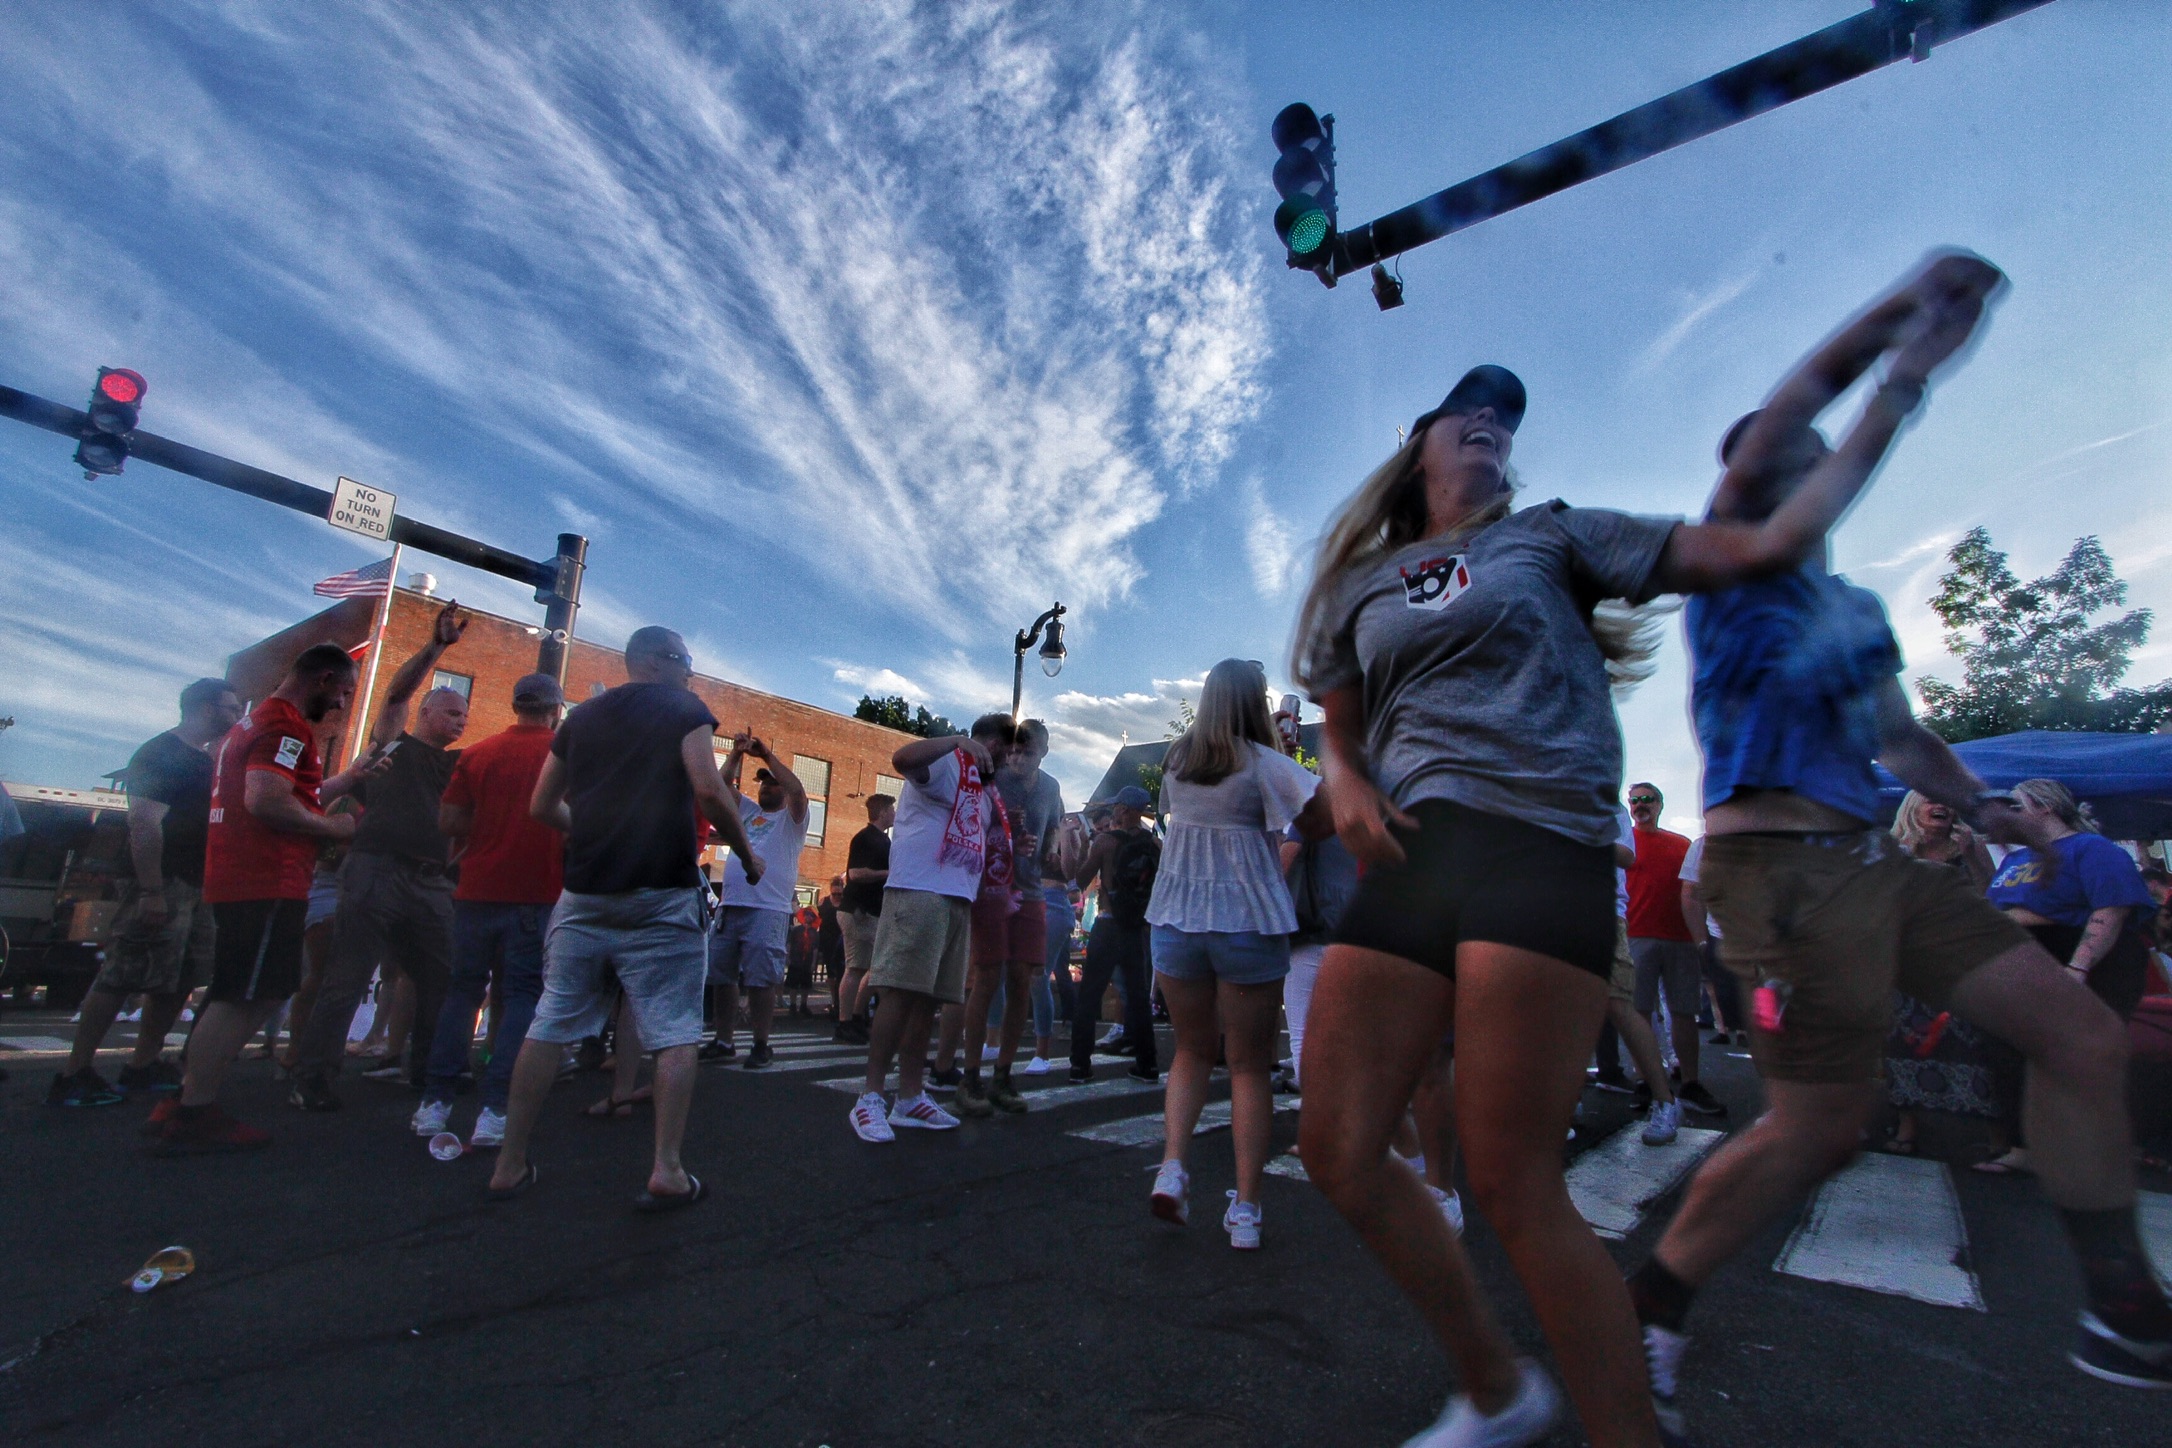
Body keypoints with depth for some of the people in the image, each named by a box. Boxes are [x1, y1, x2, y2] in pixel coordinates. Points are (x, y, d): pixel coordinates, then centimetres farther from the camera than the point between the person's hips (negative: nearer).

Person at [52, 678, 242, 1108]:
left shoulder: (205, 761, 19)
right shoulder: (160, 753, -10)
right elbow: (144, 822, -19)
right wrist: (151, 891, -25)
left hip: (194, 887, 9)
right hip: (162, 884, -9)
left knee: (178, 979, 11)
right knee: (123, 976, -8)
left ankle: (144, 1065, 19)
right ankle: (73, 1075, -1)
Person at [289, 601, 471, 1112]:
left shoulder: (458, 763, 20)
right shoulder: (394, 744, 8)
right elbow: (397, 692, -5)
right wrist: (436, 646, -14)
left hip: (431, 883, 5)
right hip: (377, 872, -5)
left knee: (441, 980, 7)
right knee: (347, 980, -3)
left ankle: (426, 1070, 18)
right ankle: (311, 1078, 6)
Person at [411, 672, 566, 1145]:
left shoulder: (477, 753, 4)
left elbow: (448, 822, 2)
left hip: (478, 890, 3)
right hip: (537, 894, -3)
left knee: (462, 991, 15)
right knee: (522, 996, 2)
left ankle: (436, 1102, 18)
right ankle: (494, 1110, -2)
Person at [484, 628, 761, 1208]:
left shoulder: (581, 716, 15)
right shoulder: (685, 709, -1)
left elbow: (542, 806, 15)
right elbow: (709, 790, -15)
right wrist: (746, 854, -3)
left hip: (583, 893, 5)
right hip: (662, 896, -5)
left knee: (550, 1025, 14)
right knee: (674, 1033, 1)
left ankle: (510, 1164, 21)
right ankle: (666, 1171, 0)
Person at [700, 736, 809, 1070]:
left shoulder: (791, 818, 5)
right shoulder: (748, 811, 21)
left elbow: (797, 791, -15)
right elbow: (722, 785, 11)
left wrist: (768, 755, -14)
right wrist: (737, 753, -2)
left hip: (769, 911, -6)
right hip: (730, 906, 6)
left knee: (760, 980, -5)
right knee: (722, 977, 10)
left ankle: (760, 1045, 3)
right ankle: (723, 1042, 20)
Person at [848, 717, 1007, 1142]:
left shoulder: (983, 789, 26)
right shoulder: (944, 762, -1)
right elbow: (902, 759, -23)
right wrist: (959, 739, -26)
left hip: (960, 900, 9)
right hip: (919, 891, -9)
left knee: (928, 998, 9)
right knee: (900, 991, -10)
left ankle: (910, 1098, 15)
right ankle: (870, 1099, -3)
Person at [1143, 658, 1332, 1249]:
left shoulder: (1175, 761, 6)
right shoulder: (1264, 764, -9)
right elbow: (1328, 817, -13)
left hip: (1175, 923, 4)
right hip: (1248, 925, -4)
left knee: (1193, 1051, 20)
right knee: (1250, 1065, 8)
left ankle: (1172, 1168, 5)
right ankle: (1245, 1208, 12)